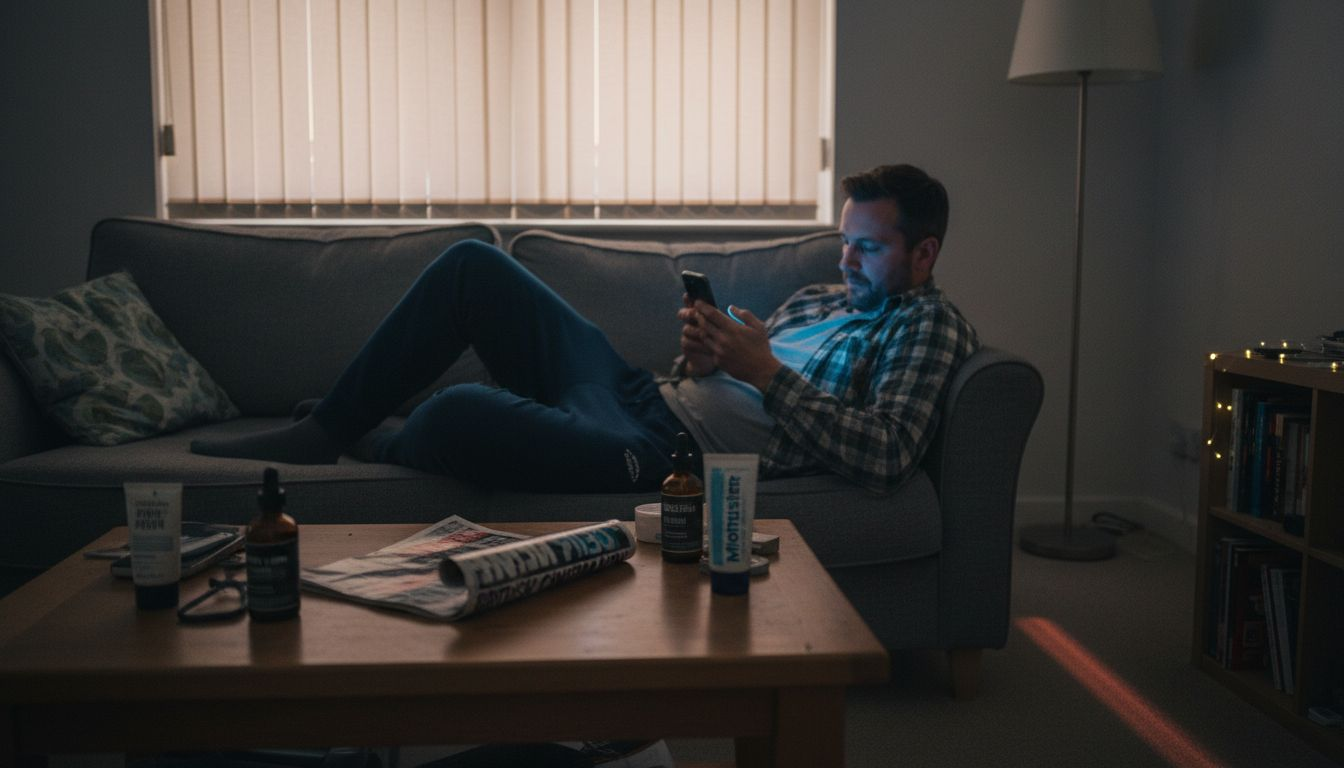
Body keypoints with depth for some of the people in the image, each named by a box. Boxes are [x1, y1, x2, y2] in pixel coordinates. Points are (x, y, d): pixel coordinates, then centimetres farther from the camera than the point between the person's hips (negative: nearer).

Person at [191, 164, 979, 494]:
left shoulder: (931, 325, 0)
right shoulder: (821, 297, 23)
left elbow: (886, 457, -17)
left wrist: (764, 371, -18)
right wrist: (705, 354, -2)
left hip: (673, 454, -9)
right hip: (648, 395, 9)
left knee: (462, 412, -31)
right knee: (472, 264, 2)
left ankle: (376, 447, 8)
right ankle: (323, 430, 9)